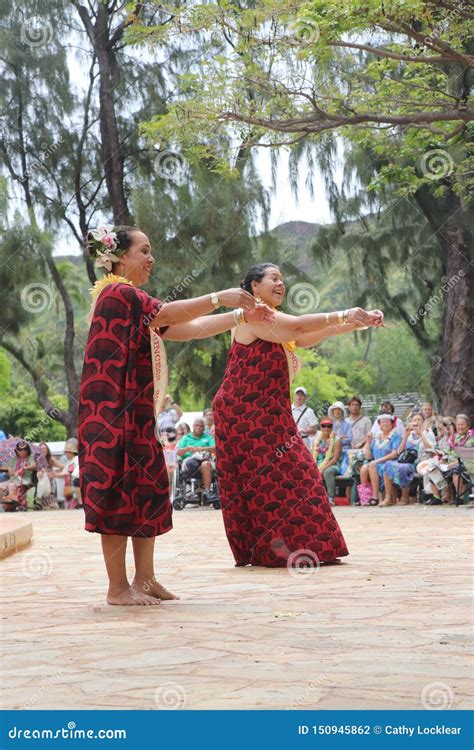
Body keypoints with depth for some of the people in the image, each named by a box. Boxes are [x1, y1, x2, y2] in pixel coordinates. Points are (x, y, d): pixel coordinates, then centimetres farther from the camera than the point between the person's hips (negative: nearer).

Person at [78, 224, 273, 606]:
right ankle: (118, 587, -5)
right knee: (119, 488, -8)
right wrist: (218, 298, -22)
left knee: (147, 487, 9)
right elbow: (169, 314, -23)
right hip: (113, 412, -10)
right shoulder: (116, 293, -10)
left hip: (134, 412, 10)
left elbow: (187, 329, 15)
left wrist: (241, 316, 10)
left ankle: (144, 579, 14)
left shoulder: (131, 299, 20)